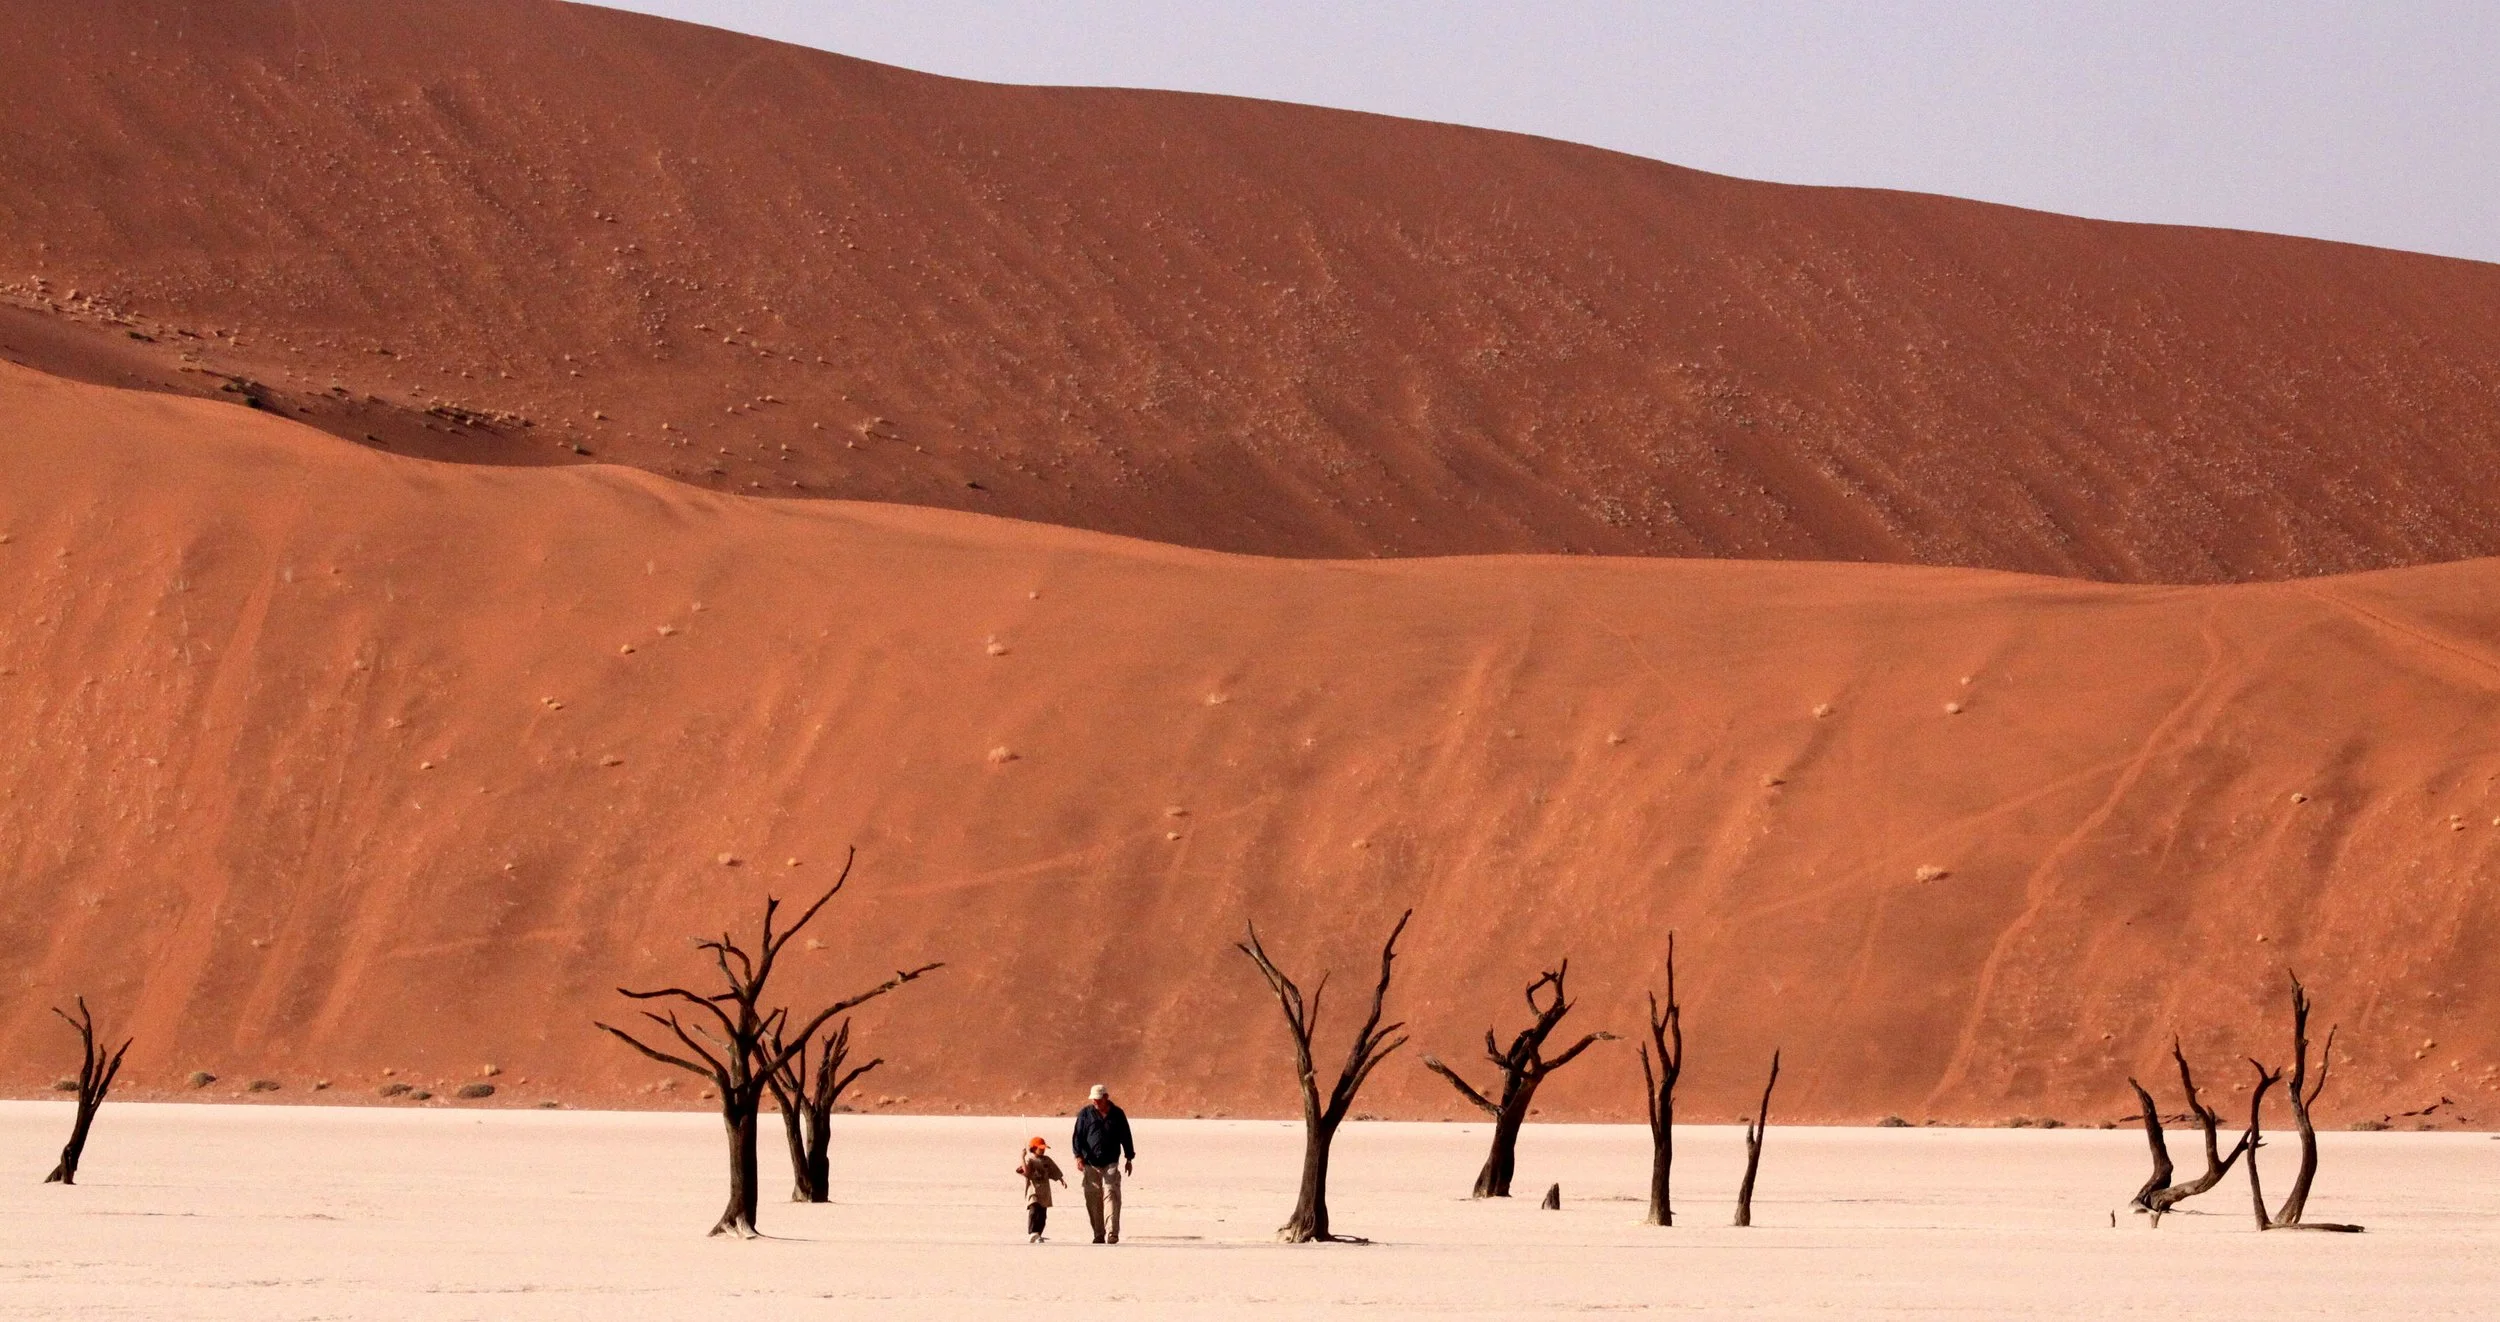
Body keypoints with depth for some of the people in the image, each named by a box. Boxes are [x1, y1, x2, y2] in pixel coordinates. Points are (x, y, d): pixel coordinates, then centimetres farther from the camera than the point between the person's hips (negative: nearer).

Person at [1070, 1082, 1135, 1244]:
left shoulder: (1117, 1114, 7)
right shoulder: (1085, 1114, 5)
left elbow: (1126, 1137, 15)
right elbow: (1078, 1136, 3)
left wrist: (1129, 1158, 16)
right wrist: (1079, 1156, -9)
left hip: (1111, 1164, -1)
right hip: (1090, 1164, 1)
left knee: (1110, 1195, -13)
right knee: (1093, 1199, 2)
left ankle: (1112, 1234, -17)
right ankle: (1099, 1235, 10)